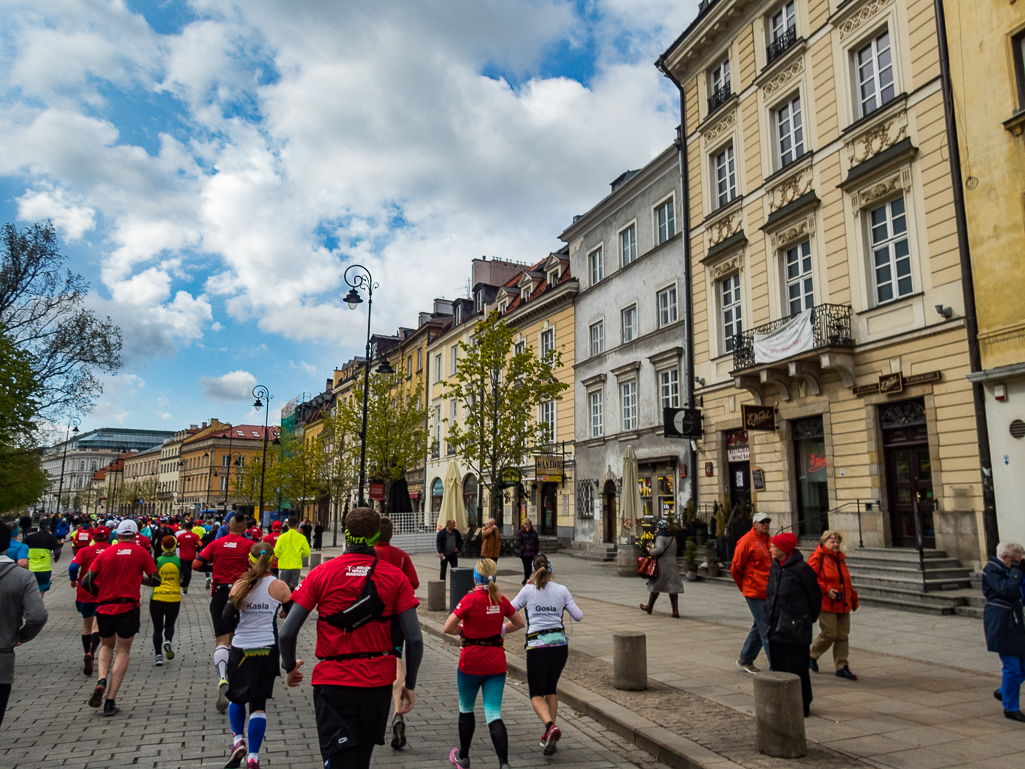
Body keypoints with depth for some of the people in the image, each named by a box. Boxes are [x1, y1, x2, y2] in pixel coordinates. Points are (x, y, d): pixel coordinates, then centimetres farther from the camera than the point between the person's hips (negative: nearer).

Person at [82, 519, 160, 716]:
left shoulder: (105, 553, 5)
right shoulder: (141, 552, 0)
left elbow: (86, 581, 0)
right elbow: (156, 580, 2)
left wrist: (100, 593, 17)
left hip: (104, 608, 2)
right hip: (128, 608, -2)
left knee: (106, 646, 25)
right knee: (123, 652, 8)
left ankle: (101, 681, 0)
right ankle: (110, 701, 3)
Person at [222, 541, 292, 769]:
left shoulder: (240, 585, -4)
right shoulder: (279, 587, -5)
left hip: (240, 649, 1)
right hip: (267, 650, -1)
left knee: (237, 697, 24)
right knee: (258, 703, 7)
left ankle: (238, 740, 9)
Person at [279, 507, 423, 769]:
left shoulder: (320, 574, -6)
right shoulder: (396, 577, -4)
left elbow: (287, 633, -8)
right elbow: (415, 639, -8)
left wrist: (289, 668, 11)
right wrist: (410, 685, 6)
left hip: (333, 682, -2)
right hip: (379, 681, 2)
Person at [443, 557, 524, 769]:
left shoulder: (470, 599, -16)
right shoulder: (501, 600, -1)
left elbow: (448, 628, -17)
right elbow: (519, 623, 13)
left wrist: (465, 630, 1)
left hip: (471, 662, -3)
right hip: (496, 662, 3)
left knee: (466, 709, 19)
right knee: (494, 714, 3)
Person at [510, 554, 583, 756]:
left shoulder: (528, 590, -2)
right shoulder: (561, 590, 4)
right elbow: (578, 616, 6)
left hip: (537, 646, -3)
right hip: (561, 644, 3)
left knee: (536, 695, 8)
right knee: (551, 689, 24)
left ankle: (551, 726, -18)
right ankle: (549, 735, 21)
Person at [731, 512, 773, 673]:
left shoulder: (768, 540, 12)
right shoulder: (747, 541, -12)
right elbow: (735, 569, -9)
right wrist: (744, 587, 3)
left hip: (768, 592, 8)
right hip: (755, 593, -8)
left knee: (759, 628, 16)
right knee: (767, 630, -5)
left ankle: (745, 660, 30)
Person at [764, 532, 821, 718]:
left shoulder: (801, 568, -14)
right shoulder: (775, 567, 8)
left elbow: (815, 596, -4)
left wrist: (808, 619, 6)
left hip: (795, 629, -7)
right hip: (776, 626, 7)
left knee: (797, 668, 1)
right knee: (779, 667, 11)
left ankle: (802, 706, 14)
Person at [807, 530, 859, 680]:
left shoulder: (840, 558, 17)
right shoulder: (817, 557, -8)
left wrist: (853, 598, 21)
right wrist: (826, 589, -20)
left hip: (843, 605, 8)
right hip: (825, 604, -8)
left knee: (842, 636, 6)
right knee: (829, 634, -8)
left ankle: (841, 667, 15)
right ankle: (811, 655, 15)